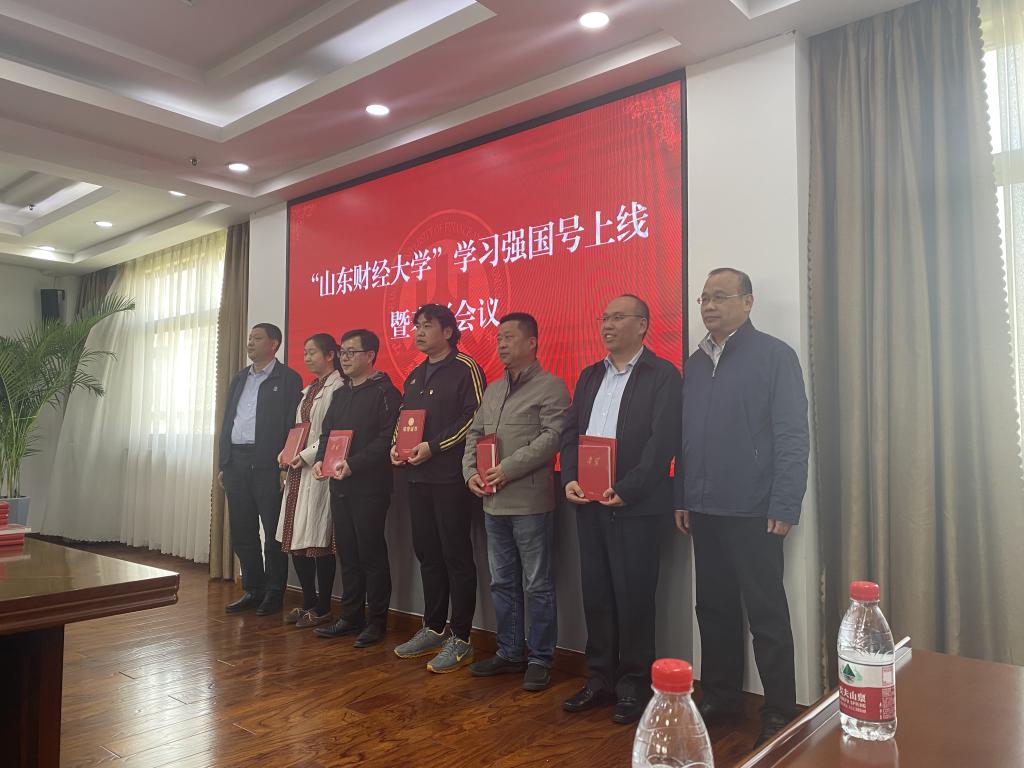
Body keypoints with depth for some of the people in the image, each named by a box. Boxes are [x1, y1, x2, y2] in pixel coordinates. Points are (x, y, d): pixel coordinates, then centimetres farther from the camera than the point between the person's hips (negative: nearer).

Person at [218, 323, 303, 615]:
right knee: (242, 533, 10)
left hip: (268, 465, -6)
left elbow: (292, 424, -9)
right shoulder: (239, 379, 19)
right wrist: (223, 465, 12)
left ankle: (274, 594, 13)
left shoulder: (288, 379, -2)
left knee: (273, 533, 1)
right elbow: (227, 422, 18)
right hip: (237, 464, 7)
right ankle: (253, 591, 22)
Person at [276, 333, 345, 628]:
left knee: (318, 540, -4)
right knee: (295, 539, 8)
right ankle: (308, 602, 20)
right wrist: (289, 456, 9)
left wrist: (306, 456, -13)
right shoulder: (308, 391, 21)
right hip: (298, 470, 9)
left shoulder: (338, 388, -8)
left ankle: (322, 608, 7)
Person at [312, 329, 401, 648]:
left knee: (372, 555, 0)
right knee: (347, 554, 12)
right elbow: (327, 432, 19)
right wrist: (321, 459, 0)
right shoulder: (341, 394, 18)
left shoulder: (385, 392, -7)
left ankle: (376, 621, 10)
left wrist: (353, 464, -21)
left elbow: (387, 438, -15)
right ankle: (351, 617, 22)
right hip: (340, 487, 7)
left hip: (370, 487, -7)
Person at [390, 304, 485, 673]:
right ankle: (433, 629, 26)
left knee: (456, 556, -2)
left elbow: (475, 417, -14)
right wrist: (397, 445, 4)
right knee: (427, 554, 14)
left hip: (450, 475, -8)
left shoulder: (465, 369, -6)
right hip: (418, 476, 8)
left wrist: (433, 446, -18)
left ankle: (460, 639, 8)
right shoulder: (415, 376, 18)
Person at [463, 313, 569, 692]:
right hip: (493, 502, 7)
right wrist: (471, 472, 0)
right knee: (502, 583, 15)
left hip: (530, 501, -7)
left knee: (537, 586, 2)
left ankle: (540, 660, 15)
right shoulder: (493, 389, 17)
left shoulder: (551, 386, -5)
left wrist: (508, 468, -18)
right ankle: (509, 653, 28)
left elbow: (553, 436, -15)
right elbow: (474, 435, 17)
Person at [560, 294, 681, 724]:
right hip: (589, 504, 6)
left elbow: (663, 441, -13)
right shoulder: (589, 376, 15)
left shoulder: (662, 375, -4)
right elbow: (570, 432, 12)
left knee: (634, 598, 3)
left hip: (635, 506, -6)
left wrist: (625, 490, -18)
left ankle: (634, 685, 19)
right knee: (596, 594, 12)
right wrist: (569, 479, -3)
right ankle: (600, 679, 26)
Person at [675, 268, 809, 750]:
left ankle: (779, 713, 19)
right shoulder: (695, 362, 12)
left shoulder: (775, 356, -5)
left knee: (767, 614, 5)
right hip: (704, 509, 6)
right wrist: (682, 498, 10)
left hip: (752, 511, -5)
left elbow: (792, 436, -10)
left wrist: (784, 508, -14)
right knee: (714, 607, 14)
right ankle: (721, 695, 29)